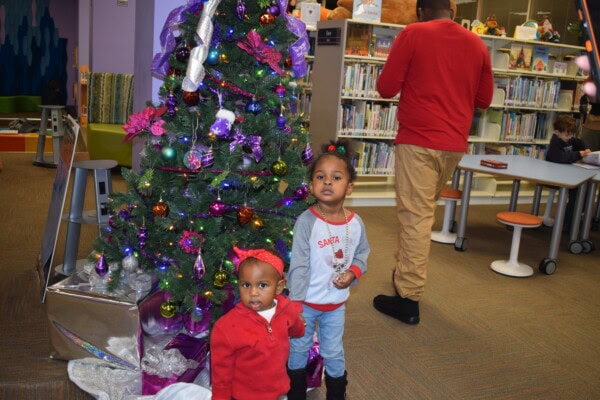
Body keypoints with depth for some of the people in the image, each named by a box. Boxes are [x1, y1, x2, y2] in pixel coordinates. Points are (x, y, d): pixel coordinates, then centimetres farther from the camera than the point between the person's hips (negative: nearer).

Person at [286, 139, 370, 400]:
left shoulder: (355, 223, -9)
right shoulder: (306, 221, -22)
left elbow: (362, 254, 7)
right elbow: (298, 265, -21)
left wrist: (352, 274, -13)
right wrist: (295, 305, -20)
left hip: (337, 303, 3)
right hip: (307, 301, -3)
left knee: (333, 353, 20)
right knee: (298, 349, 18)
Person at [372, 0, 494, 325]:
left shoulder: (413, 33, -4)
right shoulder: (477, 44, 10)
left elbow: (386, 88, -5)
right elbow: (484, 99, 16)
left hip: (418, 140, -5)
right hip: (455, 143, 6)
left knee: (415, 216, -4)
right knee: (422, 210, 20)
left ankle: (409, 300, -1)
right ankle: (406, 272, 33)